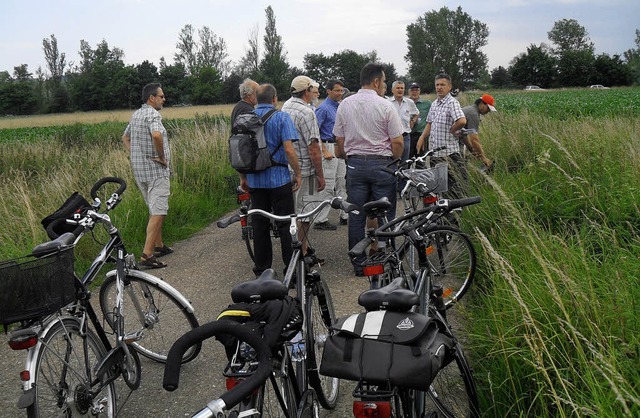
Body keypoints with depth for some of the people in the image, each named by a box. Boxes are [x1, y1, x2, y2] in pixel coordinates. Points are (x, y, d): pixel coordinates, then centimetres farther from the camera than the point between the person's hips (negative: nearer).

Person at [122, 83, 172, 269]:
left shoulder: (135, 115, 15)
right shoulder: (153, 114, -15)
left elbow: (125, 138, 25)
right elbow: (156, 135, -34)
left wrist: (135, 156, 15)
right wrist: (162, 157, -20)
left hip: (139, 170, 9)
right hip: (156, 170, -9)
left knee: (154, 209, 21)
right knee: (158, 212, -9)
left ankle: (159, 246, 31)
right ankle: (147, 255, -13)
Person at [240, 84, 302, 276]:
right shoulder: (281, 117, -8)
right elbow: (289, 149, -16)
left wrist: (243, 177, 16)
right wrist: (298, 173, -5)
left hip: (255, 180, 4)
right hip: (279, 178, -4)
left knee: (259, 224, 10)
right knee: (285, 224, 4)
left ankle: (262, 269, 17)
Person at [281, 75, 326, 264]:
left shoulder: (285, 106, 8)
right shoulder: (306, 112, -20)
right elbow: (313, 149, -21)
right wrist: (320, 175, -15)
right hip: (304, 170, -9)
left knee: (295, 211, 19)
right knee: (304, 213, -1)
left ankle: (303, 245, 33)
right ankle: (303, 254, 7)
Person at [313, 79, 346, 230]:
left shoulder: (339, 107, 15)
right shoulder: (323, 108, -11)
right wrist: (324, 151, -20)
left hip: (341, 148, 9)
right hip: (329, 146, -9)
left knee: (342, 184, 13)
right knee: (328, 185, -8)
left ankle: (345, 215, 21)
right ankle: (320, 220, -2)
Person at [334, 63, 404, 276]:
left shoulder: (345, 104, 4)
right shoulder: (385, 106, -9)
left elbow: (339, 140, 8)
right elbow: (398, 142, -9)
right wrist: (394, 161, 9)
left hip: (355, 163, 4)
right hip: (381, 164, -4)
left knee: (356, 216, 9)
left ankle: (358, 264, 15)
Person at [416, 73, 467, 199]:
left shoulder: (452, 102, -13)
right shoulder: (434, 104, 14)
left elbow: (462, 121, -28)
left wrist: (450, 130, -13)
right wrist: (422, 138, 13)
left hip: (448, 152, -9)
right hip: (434, 151, 9)